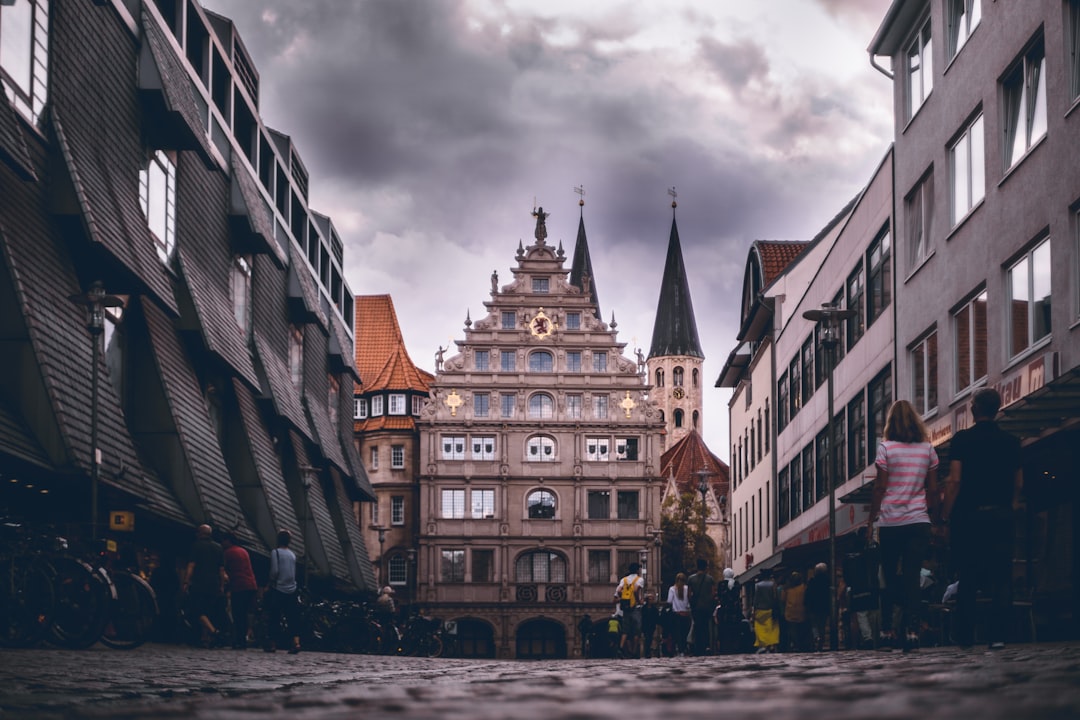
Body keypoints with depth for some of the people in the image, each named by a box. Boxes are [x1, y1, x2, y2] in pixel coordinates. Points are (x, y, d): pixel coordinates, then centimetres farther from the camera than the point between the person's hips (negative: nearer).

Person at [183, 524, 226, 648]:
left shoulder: (197, 546, -2)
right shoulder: (218, 548, 13)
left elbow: (191, 566, -10)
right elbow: (222, 569, 12)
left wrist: (186, 582, -11)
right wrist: (222, 586, 15)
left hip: (199, 584, -5)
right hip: (214, 585, 5)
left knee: (199, 610, -6)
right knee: (209, 612, 11)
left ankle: (213, 631, -27)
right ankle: (206, 639, 5)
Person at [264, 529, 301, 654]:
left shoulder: (276, 552, -7)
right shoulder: (292, 554, 12)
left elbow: (274, 571, -14)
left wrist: (269, 584, -2)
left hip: (278, 589, -5)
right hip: (292, 590, 5)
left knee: (273, 617, 4)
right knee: (292, 617, 2)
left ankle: (272, 644, 7)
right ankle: (296, 642, -12)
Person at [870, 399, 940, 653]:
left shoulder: (886, 448, -4)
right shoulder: (927, 449, 6)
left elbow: (880, 488, -6)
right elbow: (933, 489, 6)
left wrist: (872, 518, 2)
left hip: (890, 522, -2)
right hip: (919, 522, 2)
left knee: (890, 580, 7)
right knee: (913, 579, 0)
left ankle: (887, 633, 5)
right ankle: (911, 632, -9)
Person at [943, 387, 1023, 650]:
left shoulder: (963, 439, -5)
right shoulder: (1011, 442, 6)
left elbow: (955, 480, -10)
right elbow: (1019, 483, 8)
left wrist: (946, 516, -5)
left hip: (968, 515, -2)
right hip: (1001, 515, 2)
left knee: (967, 579, 4)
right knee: (1000, 577, 2)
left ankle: (965, 637, 5)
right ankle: (997, 635, -5)